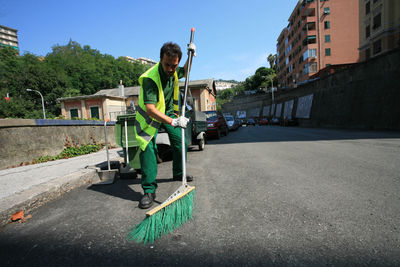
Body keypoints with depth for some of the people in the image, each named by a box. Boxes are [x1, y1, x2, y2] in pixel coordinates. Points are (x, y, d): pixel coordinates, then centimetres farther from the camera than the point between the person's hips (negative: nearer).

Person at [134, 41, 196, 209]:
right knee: (148, 148, -20)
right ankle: (149, 190, -11)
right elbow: (150, 108, -41)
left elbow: (184, 72, 18)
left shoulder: (174, 71, -9)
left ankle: (178, 174, 26)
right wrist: (173, 122, -52)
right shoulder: (150, 78, -32)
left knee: (180, 143, 3)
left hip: (169, 112, 6)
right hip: (150, 115, -6)